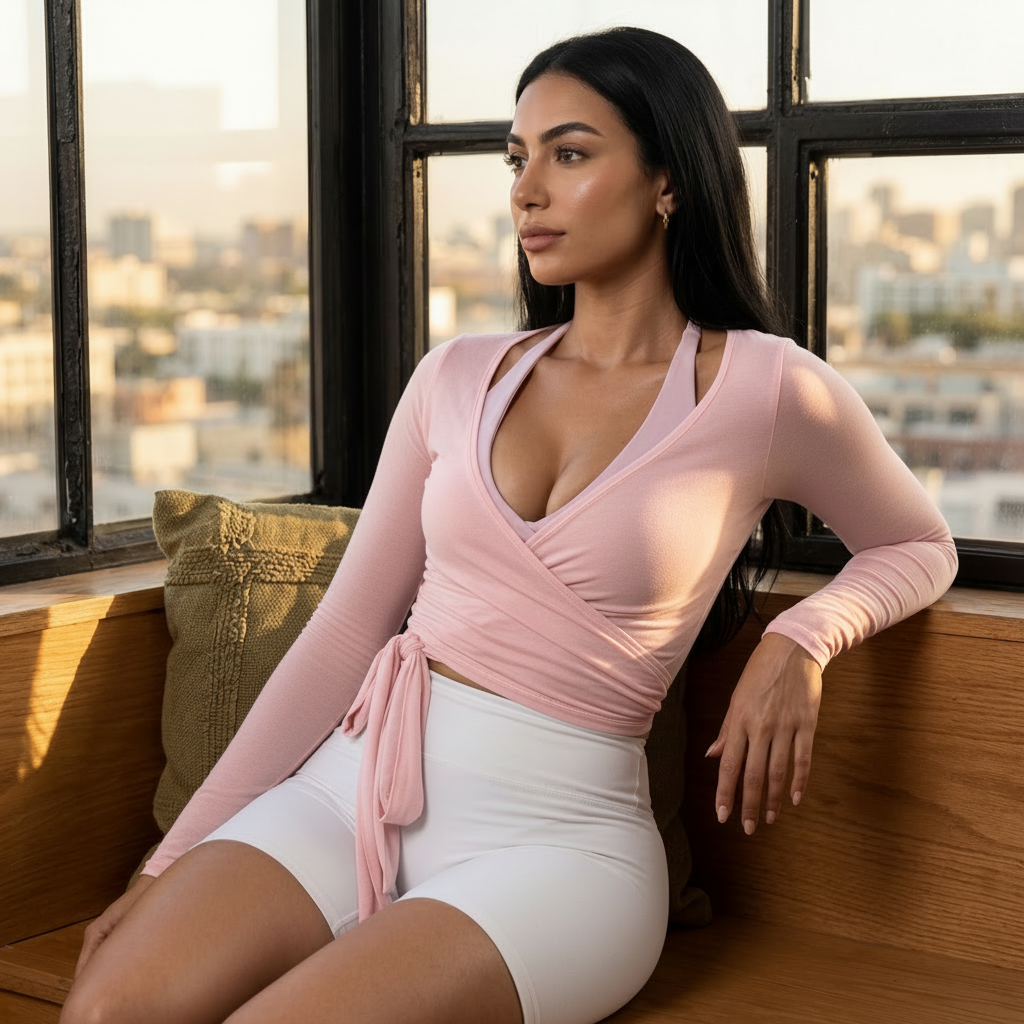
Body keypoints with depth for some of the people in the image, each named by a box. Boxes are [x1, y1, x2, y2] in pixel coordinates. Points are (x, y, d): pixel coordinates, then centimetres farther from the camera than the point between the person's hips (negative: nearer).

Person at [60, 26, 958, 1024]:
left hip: (553, 832, -3)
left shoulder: (766, 390, -1)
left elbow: (918, 548, 16)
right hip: (348, 789, 4)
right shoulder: (457, 378, 9)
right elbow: (345, 632, 11)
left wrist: (800, 640, -6)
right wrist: (172, 860, 7)